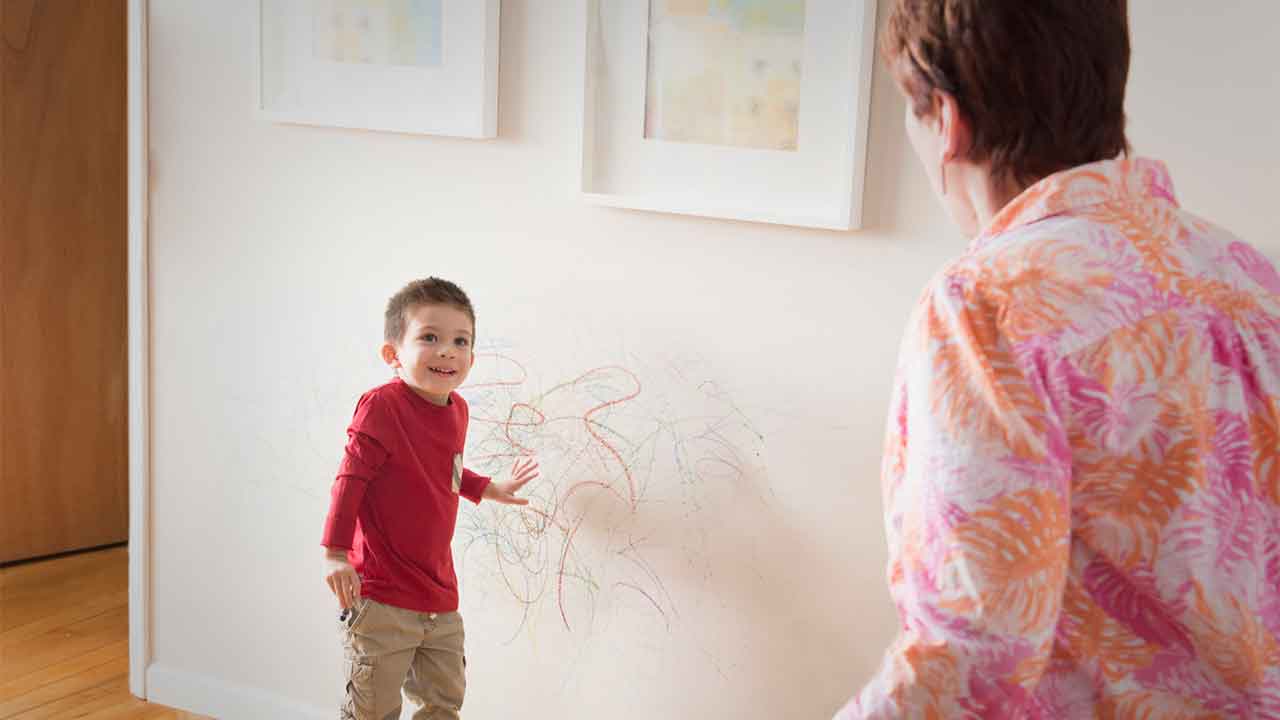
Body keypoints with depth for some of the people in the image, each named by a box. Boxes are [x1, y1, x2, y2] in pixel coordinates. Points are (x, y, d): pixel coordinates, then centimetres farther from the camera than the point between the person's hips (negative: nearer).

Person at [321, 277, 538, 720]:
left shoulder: (457, 409, 7)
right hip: (381, 599, -8)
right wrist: (335, 554, -19)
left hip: (440, 597, 8)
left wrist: (488, 490, 33)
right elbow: (351, 478, -16)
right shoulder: (382, 406, -17)